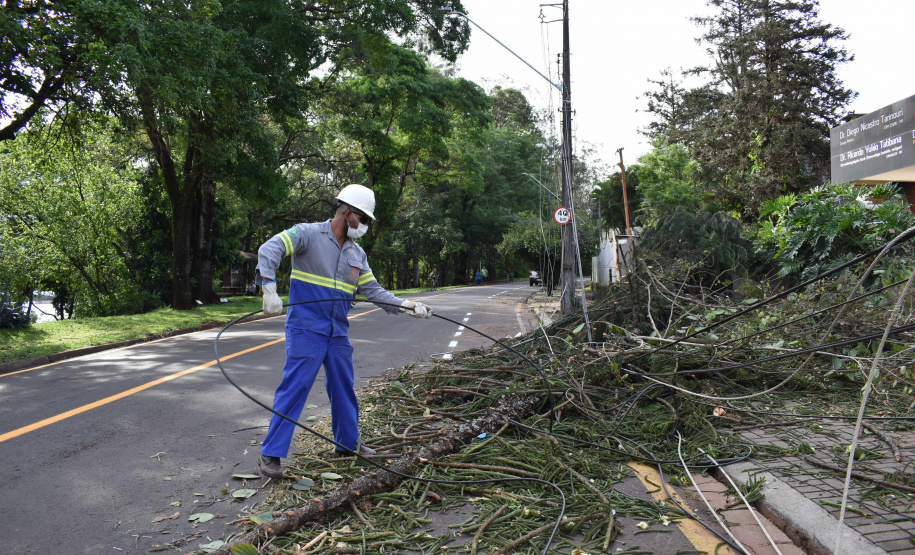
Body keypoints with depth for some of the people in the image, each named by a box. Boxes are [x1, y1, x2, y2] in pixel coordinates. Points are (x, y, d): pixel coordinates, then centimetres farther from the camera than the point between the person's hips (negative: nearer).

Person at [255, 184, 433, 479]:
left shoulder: (357, 253, 13)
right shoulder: (307, 234, -7)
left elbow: (373, 290, 11)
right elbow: (269, 250, -19)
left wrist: (406, 305, -1)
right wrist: (270, 290, -32)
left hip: (338, 332, 7)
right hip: (306, 329, -6)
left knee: (343, 388, 15)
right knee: (294, 387, -7)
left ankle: (349, 441, 33)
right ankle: (271, 453, 3)